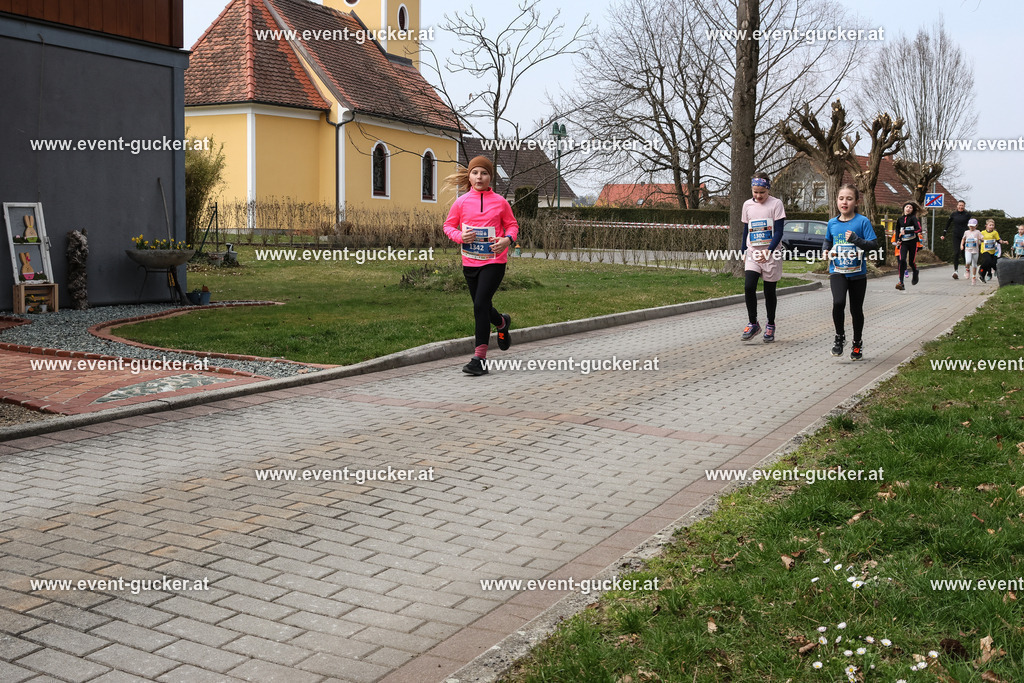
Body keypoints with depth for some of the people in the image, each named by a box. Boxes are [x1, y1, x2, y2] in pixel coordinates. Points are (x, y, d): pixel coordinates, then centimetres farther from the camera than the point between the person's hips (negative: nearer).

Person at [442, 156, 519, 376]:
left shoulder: (500, 201, -1)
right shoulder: (461, 202, 2)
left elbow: (512, 225, 8)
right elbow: (448, 225, 10)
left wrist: (508, 240, -13)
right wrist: (460, 236, -11)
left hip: (494, 261, -3)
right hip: (470, 262, 4)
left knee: (480, 304, -16)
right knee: (482, 307, 15)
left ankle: (479, 357, -11)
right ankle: (502, 322, 51)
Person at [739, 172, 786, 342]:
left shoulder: (776, 203, -5)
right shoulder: (747, 205, 8)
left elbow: (779, 232, -10)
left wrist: (769, 251, -21)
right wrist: (744, 252, 14)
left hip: (772, 254, -3)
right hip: (752, 253, 3)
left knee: (770, 291, 4)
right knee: (749, 287, -14)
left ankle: (770, 326, 19)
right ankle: (753, 323, -1)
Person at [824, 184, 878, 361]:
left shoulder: (862, 221, -8)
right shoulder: (832, 223, 4)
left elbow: (874, 245, -11)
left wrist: (856, 239, -24)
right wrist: (826, 251, 3)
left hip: (857, 273, -1)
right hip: (837, 272, 1)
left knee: (856, 309, 9)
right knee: (838, 303, -22)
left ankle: (857, 344, 28)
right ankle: (840, 338, -1)